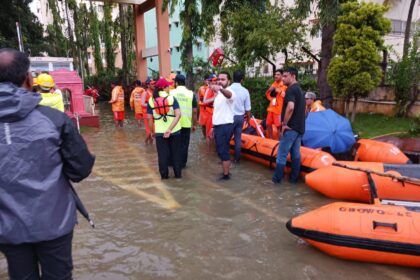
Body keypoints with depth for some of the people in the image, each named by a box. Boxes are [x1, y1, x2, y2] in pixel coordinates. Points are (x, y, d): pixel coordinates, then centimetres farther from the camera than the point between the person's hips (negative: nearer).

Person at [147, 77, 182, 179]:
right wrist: (170, 129, -19)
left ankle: (164, 174, 17)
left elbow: (149, 118, -2)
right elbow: (178, 114, -16)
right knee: (176, 152, 13)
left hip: (159, 132, 1)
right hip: (174, 131, -1)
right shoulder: (172, 98, -5)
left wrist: (152, 131, 10)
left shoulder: (151, 100, 0)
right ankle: (178, 173, 22)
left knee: (162, 153, 11)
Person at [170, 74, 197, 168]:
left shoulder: (171, 93, -2)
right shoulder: (191, 93, -1)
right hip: (186, 123, 0)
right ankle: (182, 163, 14)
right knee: (184, 144, 9)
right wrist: (194, 124, 7)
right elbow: (194, 111, -2)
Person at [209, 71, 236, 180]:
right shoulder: (218, 93, 17)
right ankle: (226, 171, 28)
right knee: (221, 150, 16)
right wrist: (213, 126, 22)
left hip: (225, 126, -9)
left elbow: (228, 94, -41)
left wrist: (220, 88, -63)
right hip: (218, 125, 9)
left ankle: (226, 175, 6)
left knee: (223, 151, -4)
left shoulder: (229, 91, -13)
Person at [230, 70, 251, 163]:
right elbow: (248, 108, 1)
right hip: (240, 117, 2)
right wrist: (248, 119, 14)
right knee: (238, 138, 10)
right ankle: (236, 158, 18)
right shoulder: (245, 91, -3)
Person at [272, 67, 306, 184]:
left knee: (282, 154, -4)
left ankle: (277, 178, 1)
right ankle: (294, 178, 18)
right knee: (296, 153, 12)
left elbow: (290, 107, -28)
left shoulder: (291, 89, -13)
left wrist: (285, 123, -19)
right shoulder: (300, 90, 18)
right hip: (299, 127, 10)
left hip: (291, 127, -10)